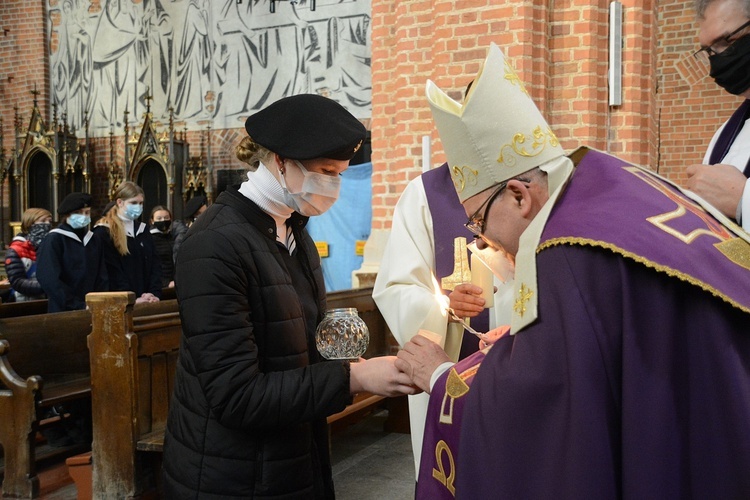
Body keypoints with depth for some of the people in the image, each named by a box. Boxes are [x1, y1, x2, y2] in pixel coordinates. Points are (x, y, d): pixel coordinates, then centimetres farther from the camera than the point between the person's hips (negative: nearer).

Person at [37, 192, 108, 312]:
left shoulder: (94, 241, 12)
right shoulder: (54, 240, -5)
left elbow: (102, 277, 11)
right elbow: (49, 280, -14)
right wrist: (80, 306, -19)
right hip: (63, 312, -5)